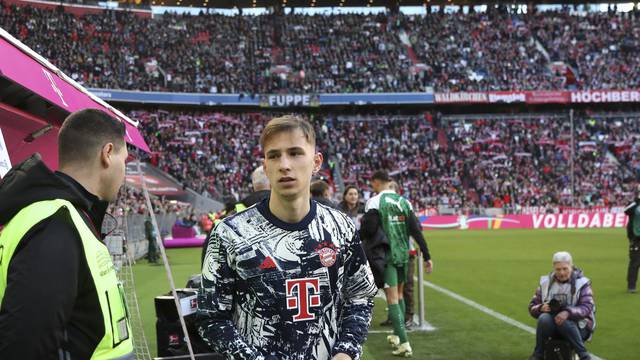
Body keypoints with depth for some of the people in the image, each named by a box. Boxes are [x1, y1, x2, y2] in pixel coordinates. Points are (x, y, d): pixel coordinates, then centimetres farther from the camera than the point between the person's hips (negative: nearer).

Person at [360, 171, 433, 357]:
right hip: (403, 254, 6)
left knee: (392, 299, -5)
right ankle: (397, 335, 32)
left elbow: (369, 230, -18)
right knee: (399, 294, 21)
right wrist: (427, 256, 6)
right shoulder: (404, 202, 7)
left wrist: (361, 230, 5)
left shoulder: (374, 202, -9)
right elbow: (416, 230, 4)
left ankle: (404, 343, -13)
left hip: (386, 256, -5)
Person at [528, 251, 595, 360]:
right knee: (544, 318, -31)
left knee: (564, 322, -37)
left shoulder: (581, 283, -2)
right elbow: (532, 307, 9)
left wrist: (568, 312, -32)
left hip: (577, 327, -2)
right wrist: (541, 308, -17)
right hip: (553, 324, 2)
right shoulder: (546, 283, 7)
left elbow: (587, 307, -13)